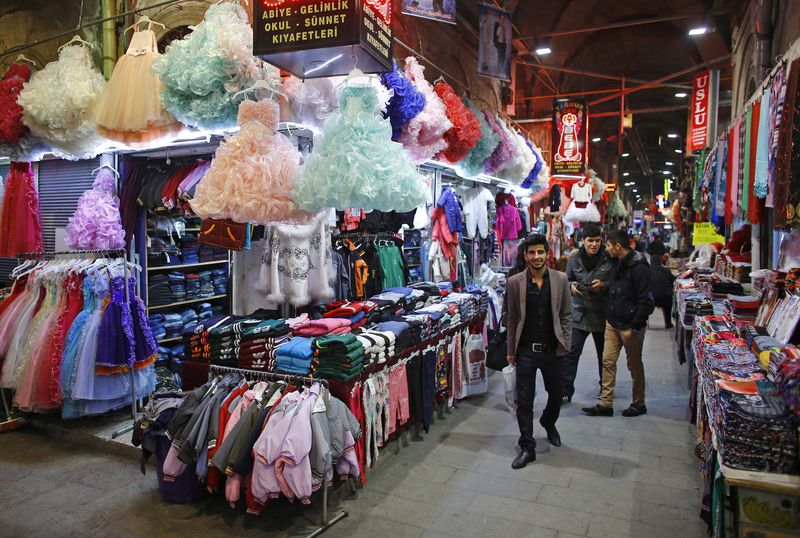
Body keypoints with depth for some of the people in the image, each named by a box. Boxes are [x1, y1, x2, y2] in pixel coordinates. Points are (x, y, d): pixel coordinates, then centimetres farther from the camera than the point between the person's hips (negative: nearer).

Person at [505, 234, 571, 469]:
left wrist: (564, 344, -3)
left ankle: (548, 423, 50)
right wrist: (511, 351, 3)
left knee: (556, 394, 19)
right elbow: (512, 319, 1)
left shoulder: (560, 280, -2)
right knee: (524, 400, 3)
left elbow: (565, 315, 4)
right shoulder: (514, 282, -4)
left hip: (552, 350, 1)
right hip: (525, 350, -1)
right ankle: (527, 448, 18)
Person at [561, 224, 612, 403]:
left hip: (602, 314, 0)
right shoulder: (574, 260, 0)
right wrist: (571, 286, -9)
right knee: (571, 353, -6)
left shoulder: (609, 260, -7)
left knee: (604, 355, 17)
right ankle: (566, 391, 3)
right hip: (580, 313, 1)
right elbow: (567, 280, 12)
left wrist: (604, 285, -20)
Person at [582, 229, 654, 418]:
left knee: (635, 365, 8)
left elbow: (646, 300, -19)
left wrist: (636, 327, -19)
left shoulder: (638, 267, -18)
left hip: (630, 326, -8)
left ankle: (638, 404, 24)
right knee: (608, 362, 7)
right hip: (612, 323, 8)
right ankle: (605, 404, 14)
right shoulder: (616, 264, 9)